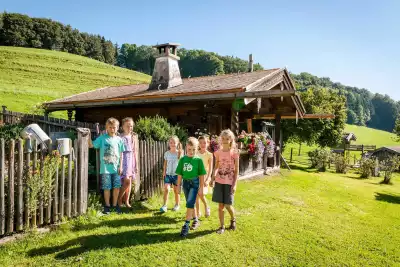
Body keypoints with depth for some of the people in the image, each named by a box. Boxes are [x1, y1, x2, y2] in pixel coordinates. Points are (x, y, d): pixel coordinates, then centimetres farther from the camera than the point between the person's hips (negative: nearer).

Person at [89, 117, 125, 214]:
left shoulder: (119, 139, 4)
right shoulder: (102, 138, -1)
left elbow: (121, 154, 7)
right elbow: (91, 145, -3)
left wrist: (120, 166, 3)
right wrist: (88, 136, -17)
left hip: (116, 168, 2)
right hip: (105, 168, -2)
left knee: (117, 187, 6)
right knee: (107, 188, 5)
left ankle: (115, 204, 24)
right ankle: (107, 205, 22)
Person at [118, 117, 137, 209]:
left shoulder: (133, 137, 11)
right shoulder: (121, 137, -6)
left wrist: (136, 165, 13)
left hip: (131, 160, 6)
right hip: (124, 159, -6)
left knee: (129, 181, 6)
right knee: (127, 181, -12)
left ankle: (126, 201, 13)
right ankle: (119, 199, 6)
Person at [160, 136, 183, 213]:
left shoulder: (180, 153, -5)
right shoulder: (167, 153, 0)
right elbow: (165, 163, 8)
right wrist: (164, 171, 1)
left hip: (176, 174, -1)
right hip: (168, 174, 1)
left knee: (176, 190, 10)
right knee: (166, 189, -12)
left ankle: (177, 205, 27)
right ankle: (164, 205, -3)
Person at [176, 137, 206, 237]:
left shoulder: (198, 160, -7)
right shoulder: (183, 159, 0)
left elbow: (201, 175, -4)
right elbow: (180, 174, 5)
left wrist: (201, 188, -3)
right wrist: (178, 186, 6)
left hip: (194, 183, -4)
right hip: (185, 183, 4)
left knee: (190, 203, -14)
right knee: (191, 204, 15)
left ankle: (186, 225, -6)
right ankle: (195, 220, 35)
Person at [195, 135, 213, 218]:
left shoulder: (209, 155, -5)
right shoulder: (196, 154, 3)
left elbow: (210, 168, -7)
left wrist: (207, 179, -16)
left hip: (204, 176, -3)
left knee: (201, 194, -16)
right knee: (196, 195, 5)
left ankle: (206, 206, 13)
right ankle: (198, 213, 19)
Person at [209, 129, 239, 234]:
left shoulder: (234, 153, -6)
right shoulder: (218, 152, 3)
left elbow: (236, 170, -5)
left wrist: (234, 184, -10)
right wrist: (212, 179, 4)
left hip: (229, 182, -3)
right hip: (219, 181, 3)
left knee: (227, 205, -1)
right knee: (220, 205, 5)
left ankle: (233, 220, 29)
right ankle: (222, 226, 19)